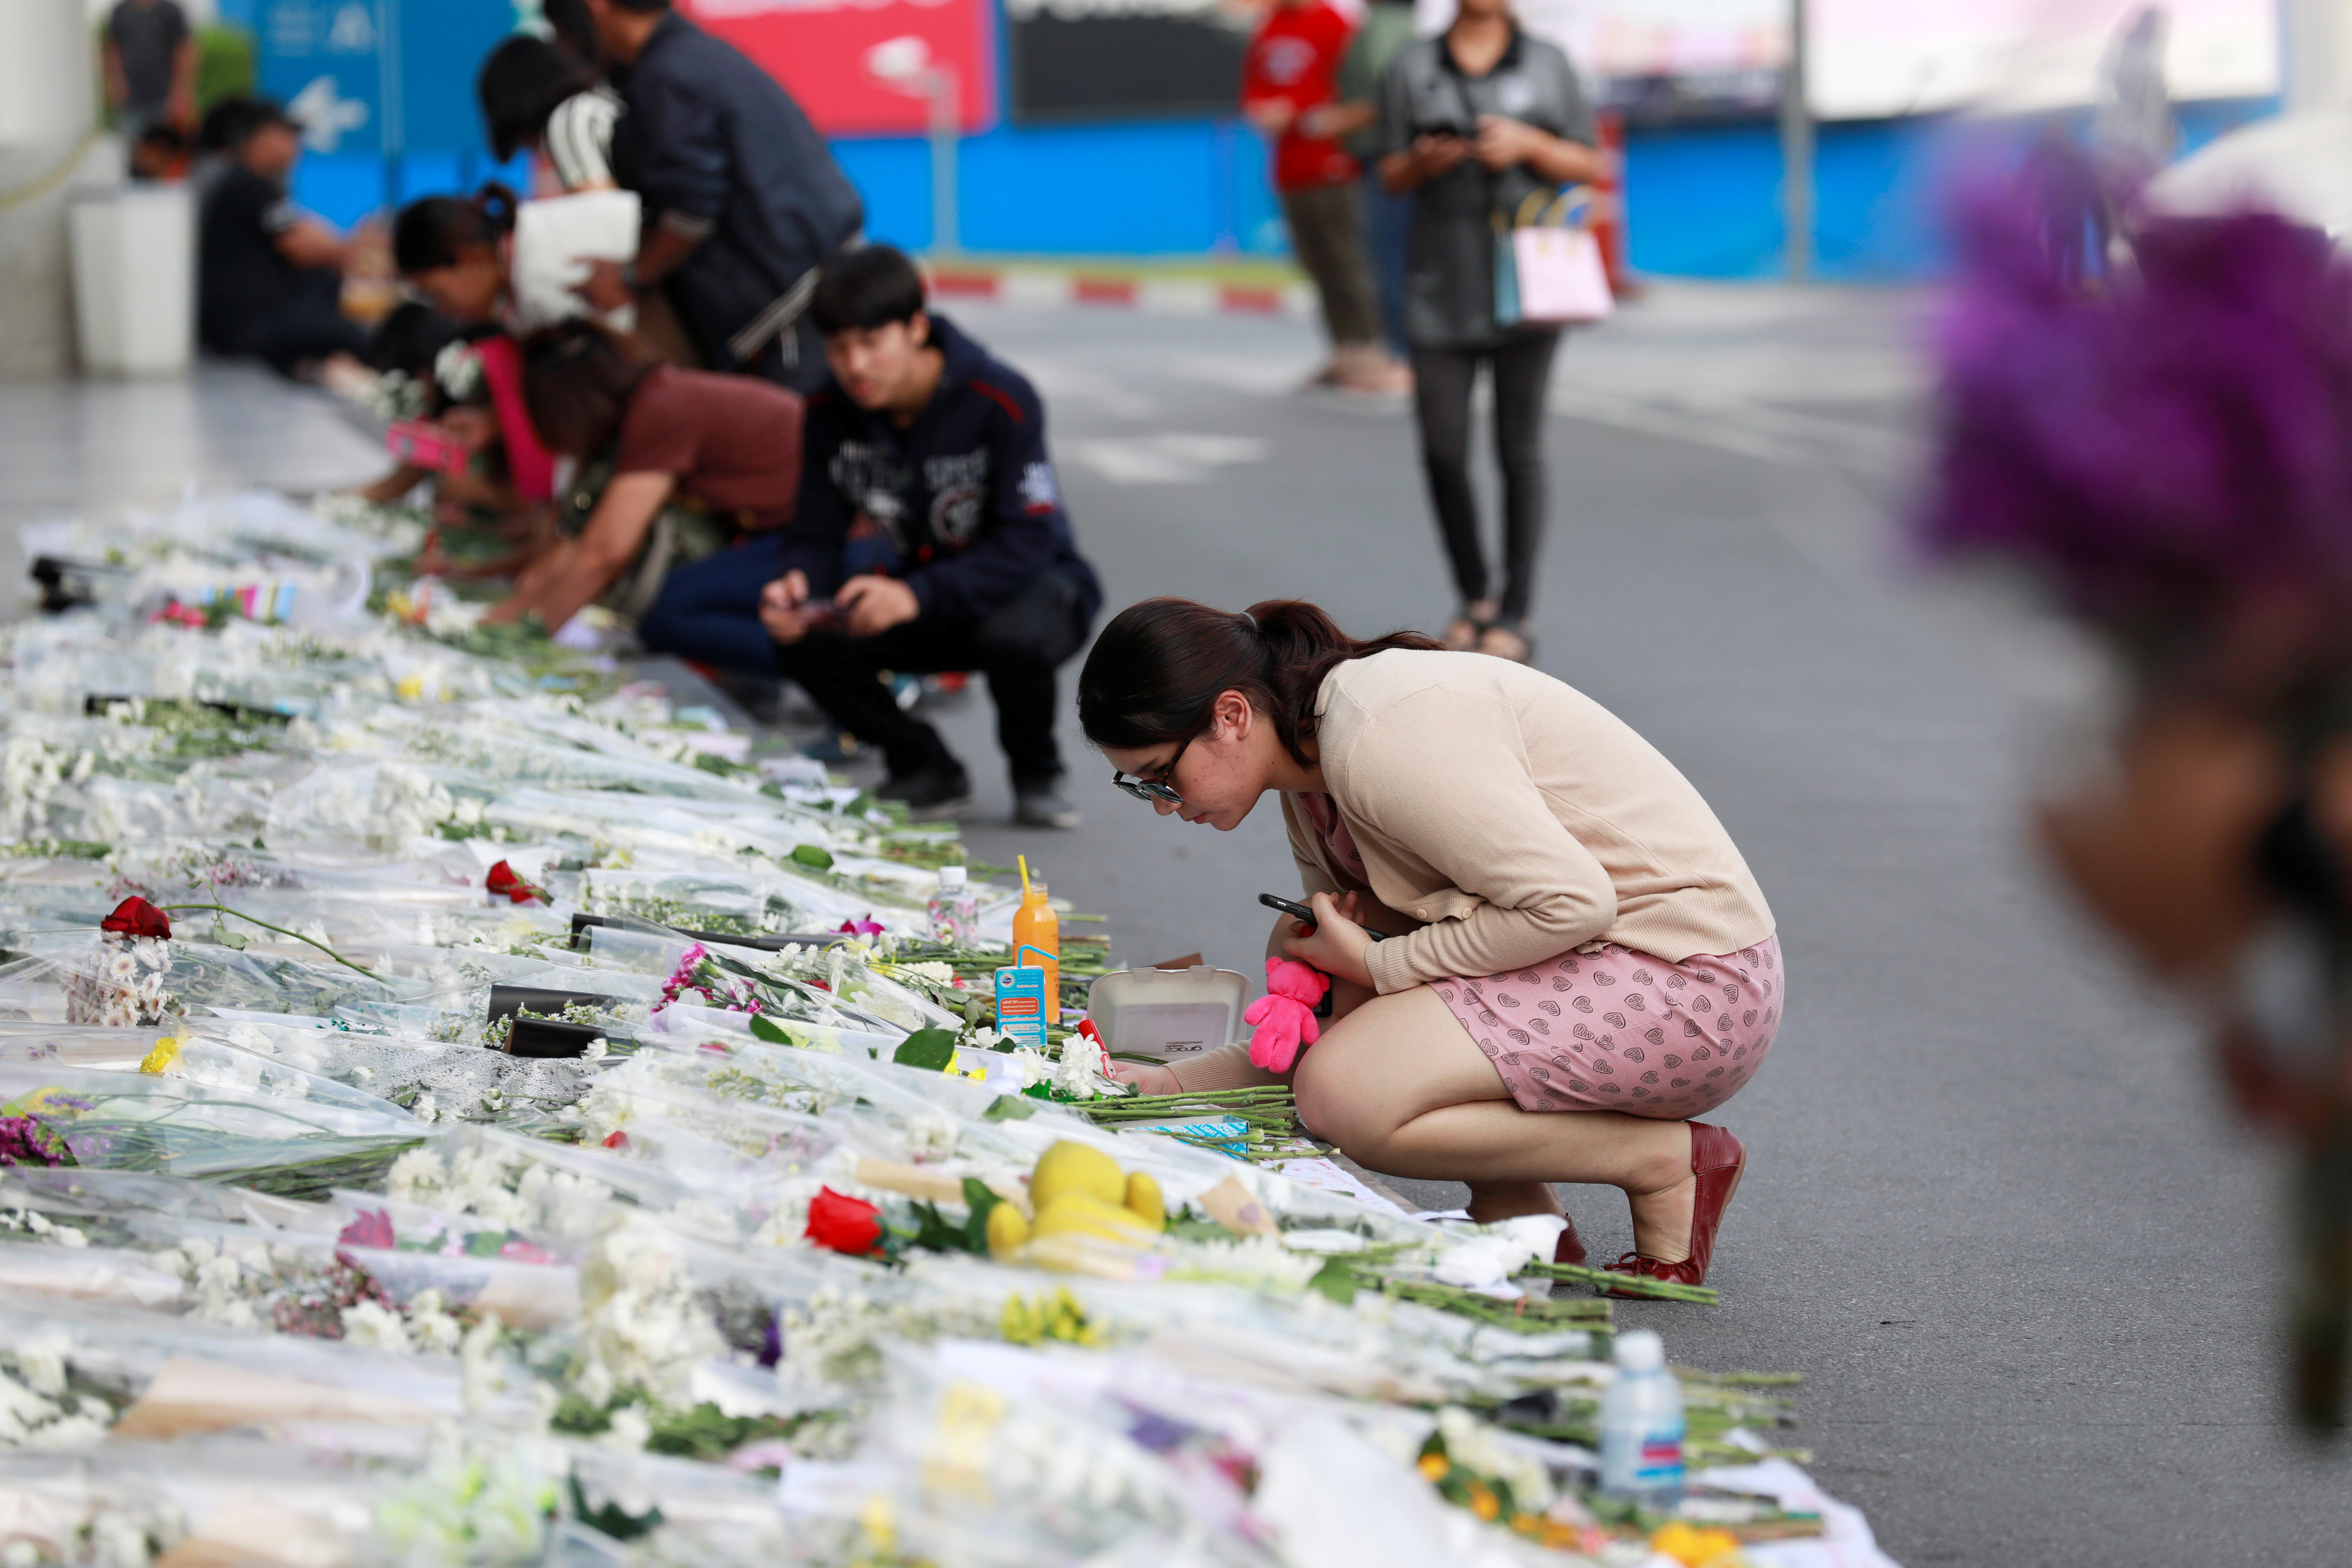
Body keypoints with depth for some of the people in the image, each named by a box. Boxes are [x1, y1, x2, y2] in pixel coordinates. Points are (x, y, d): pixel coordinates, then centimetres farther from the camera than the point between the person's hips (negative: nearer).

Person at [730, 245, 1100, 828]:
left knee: (1014, 635, -41)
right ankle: (927, 770, 3)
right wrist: (794, 583, -33)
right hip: (915, 604, 5)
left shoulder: (1001, 402, -24)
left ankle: (1037, 779, -6)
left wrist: (915, 596, -45)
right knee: (800, 644, -23)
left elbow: (1027, 545, -30)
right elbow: (817, 536, -6)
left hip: (1033, 588, -5)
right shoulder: (831, 413, -8)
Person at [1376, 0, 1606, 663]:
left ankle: (1515, 616, 5)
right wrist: (1423, 161, -12)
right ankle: (1475, 600, 18)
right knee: (1443, 453, -1)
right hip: (1441, 289, 1)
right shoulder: (1412, 67, 9)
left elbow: (1592, 167, 6)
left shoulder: (1547, 66, 7)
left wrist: (1528, 145, -11)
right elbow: (1392, 177, 10)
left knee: (1519, 450, -1)